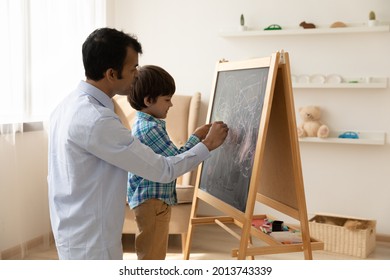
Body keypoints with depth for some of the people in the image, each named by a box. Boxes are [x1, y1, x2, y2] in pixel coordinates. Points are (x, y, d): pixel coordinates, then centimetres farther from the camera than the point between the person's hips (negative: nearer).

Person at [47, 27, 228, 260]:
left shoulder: (69, 105, 4)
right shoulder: (96, 120, -26)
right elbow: (163, 170, -21)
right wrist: (208, 145, -7)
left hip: (74, 231, 10)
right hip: (91, 244, -9)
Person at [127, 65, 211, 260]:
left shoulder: (143, 124, 11)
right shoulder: (150, 128, -22)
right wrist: (197, 137, -7)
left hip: (152, 199, 10)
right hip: (152, 201, -10)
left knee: (154, 254, 21)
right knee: (151, 256, 0)